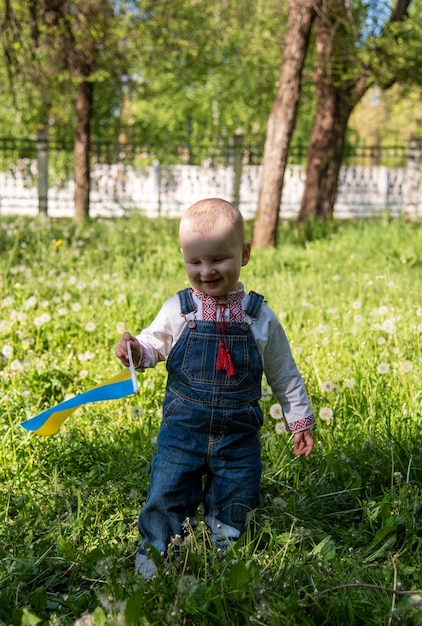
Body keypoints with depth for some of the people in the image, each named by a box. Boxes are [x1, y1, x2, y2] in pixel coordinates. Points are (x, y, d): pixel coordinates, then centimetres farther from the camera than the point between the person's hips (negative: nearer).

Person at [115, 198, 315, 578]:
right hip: (183, 428, 0)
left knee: (234, 504, 12)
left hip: (239, 434, 1)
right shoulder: (178, 311, -5)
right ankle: (154, 555, 22)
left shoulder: (259, 317, -3)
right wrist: (135, 350, -18)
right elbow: (154, 344, 6)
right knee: (167, 494, 0)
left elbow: (284, 373, 7)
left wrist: (300, 419, 9)